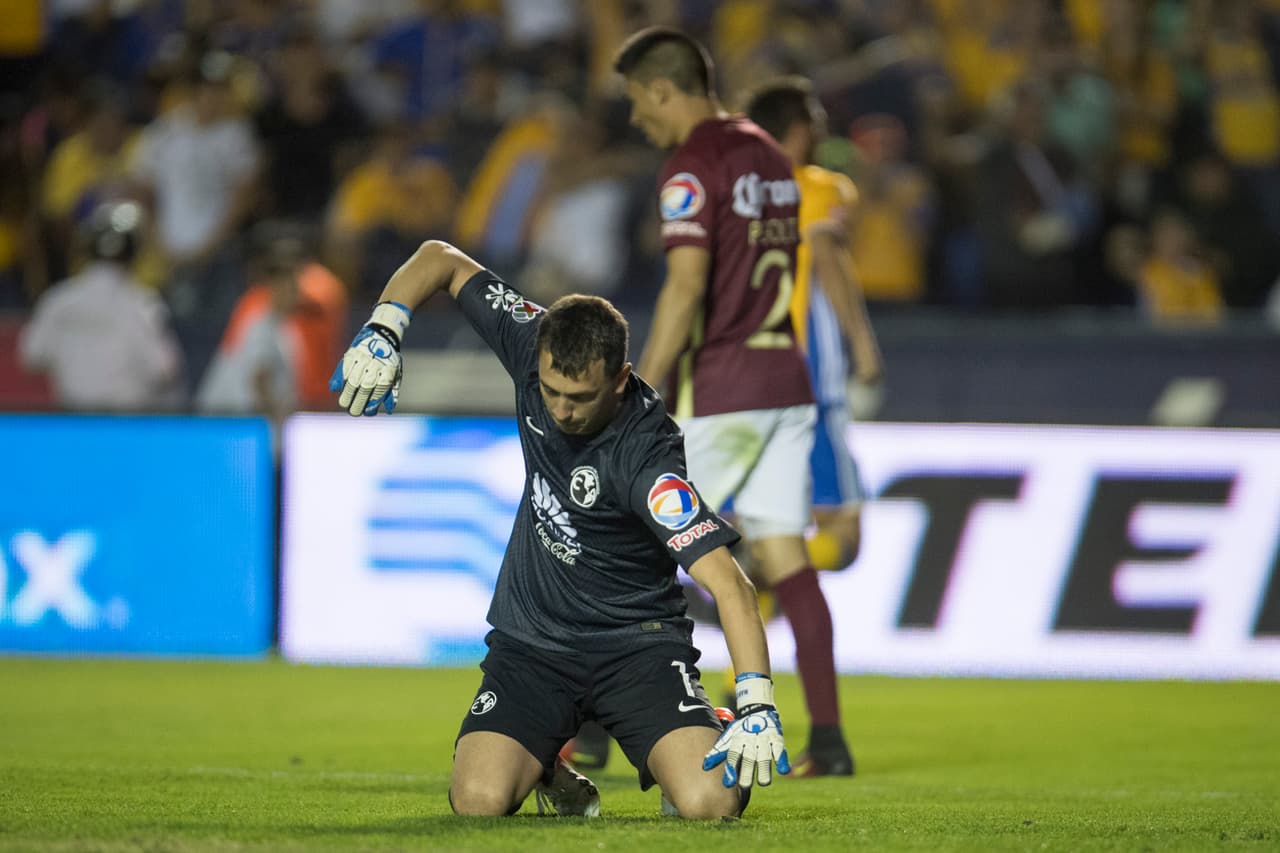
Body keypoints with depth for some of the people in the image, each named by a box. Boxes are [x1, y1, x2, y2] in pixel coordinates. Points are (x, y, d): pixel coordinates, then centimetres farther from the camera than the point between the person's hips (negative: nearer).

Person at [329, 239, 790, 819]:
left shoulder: (645, 458, -28)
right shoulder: (534, 349, -12)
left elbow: (729, 585, -33)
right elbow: (441, 260, 1)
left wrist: (757, 705, -44)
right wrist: (382, 331, -14)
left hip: (637, 645, -4)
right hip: (531, 644, 4)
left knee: (710, 803, -25)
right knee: (478, 803, -21)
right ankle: (545, 768, 16)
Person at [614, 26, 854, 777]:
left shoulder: (693, 167, -11)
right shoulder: (770, 158, 15)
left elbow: (686, 286, -20)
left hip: (718, 391, -8)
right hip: (786, 382, 8)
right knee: (784, 560, 5)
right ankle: (827, 737, -2)